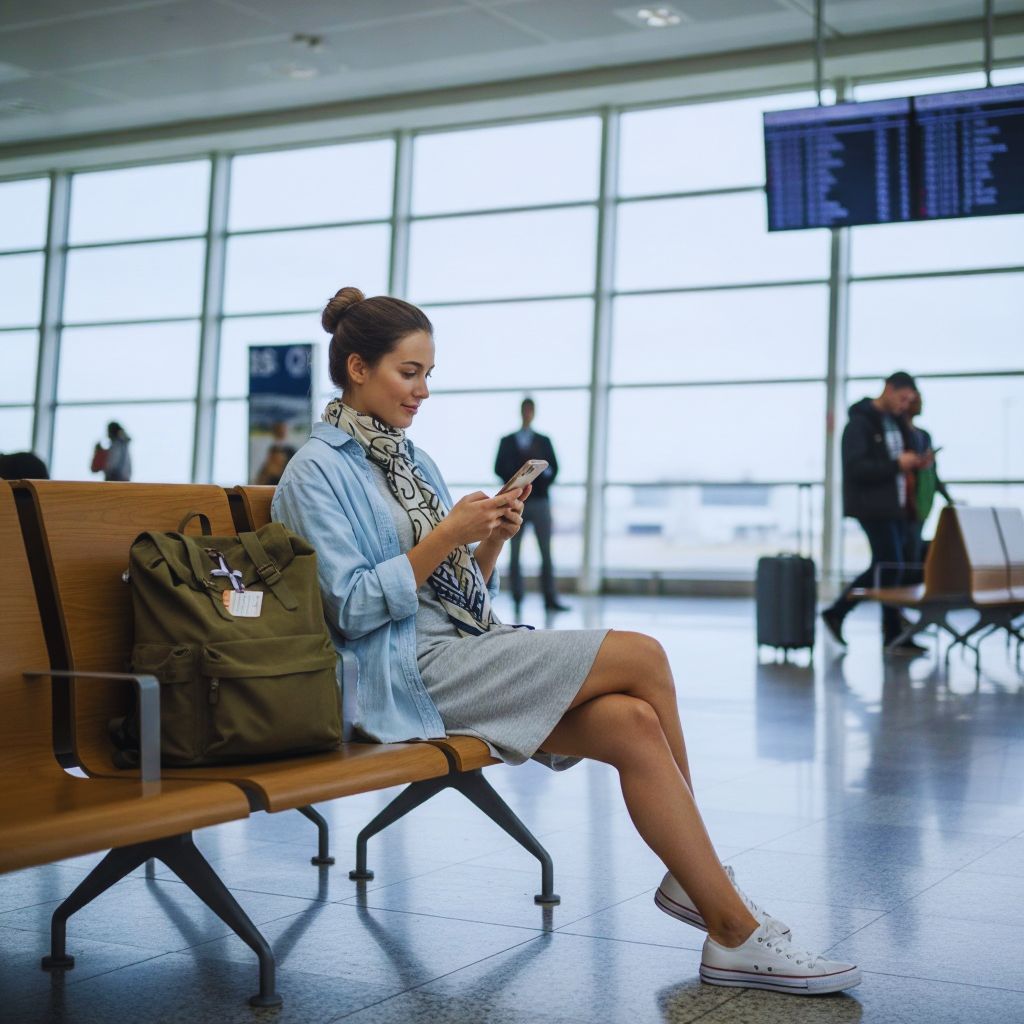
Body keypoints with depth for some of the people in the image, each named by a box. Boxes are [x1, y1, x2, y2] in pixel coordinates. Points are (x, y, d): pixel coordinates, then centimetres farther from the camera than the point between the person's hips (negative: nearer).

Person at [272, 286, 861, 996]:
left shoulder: (410, 456, 19)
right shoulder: (319, 470, -5)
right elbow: (354, 609, -14)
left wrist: (492, 542, 0)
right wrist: (447, 535, -17)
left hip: (461, 652, 8)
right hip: (405, 676, -8)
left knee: (633, 723, -19)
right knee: (643, 657, -16)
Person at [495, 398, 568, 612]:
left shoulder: (544, 441, 14)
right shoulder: (507, 441, 12)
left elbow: (553, 467, 7)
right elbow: (499, 468, 4)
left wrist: (543, 484, -9)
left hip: (539, 500, 0)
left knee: (546, 552, -6)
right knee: (514, 552, 1)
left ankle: (550, 598, -8)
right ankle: (517, 598, 4)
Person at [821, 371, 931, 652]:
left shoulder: (896, 422, 16)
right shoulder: (860, 423, -10)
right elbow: (856, 468, -19)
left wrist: (915, 462, 1)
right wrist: (896, 464, -23)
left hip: (896, 505, 9)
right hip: (873, 506, -9)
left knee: (883, 567, 11)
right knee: (891, 567, -6)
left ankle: (836, 613, 22)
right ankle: (894, 634, 3)